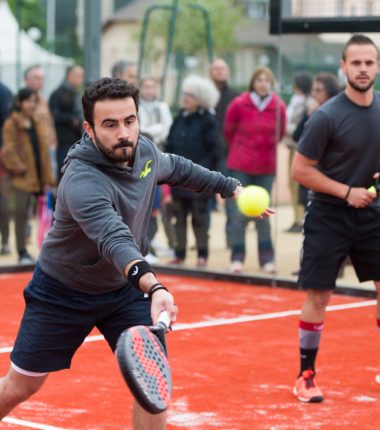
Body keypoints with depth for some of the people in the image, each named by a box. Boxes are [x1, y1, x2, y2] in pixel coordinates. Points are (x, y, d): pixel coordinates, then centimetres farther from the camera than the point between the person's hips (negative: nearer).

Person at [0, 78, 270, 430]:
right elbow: (115, 239, -53)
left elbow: (176, 168, 15)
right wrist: (153, 287, -68)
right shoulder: (83, 182, -36)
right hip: (62, 292, -5)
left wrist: (231, 186, 17)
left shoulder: (144, 150, -11)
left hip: (125, 288, 6)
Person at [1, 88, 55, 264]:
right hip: (22, 177, -6)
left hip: (38, 177, 6)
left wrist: (48, 178, 11)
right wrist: (19, 168, -17)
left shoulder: (37, 124, 15)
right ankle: (22, 252, 2)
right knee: (21, 213, -3)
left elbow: (44, 152, 15)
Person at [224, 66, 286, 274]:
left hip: (266, 167, 2)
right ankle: (237, 258, 5)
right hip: (240, 166, -2)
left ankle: (267, 260, 12)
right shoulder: (239, 104, -9)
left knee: (263, 215, 6)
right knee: (239, 213, -2)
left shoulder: (279, 106, -4)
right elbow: (228, 131, 6)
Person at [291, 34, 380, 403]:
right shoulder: (327, 117, -16)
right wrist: (346, 192, -18)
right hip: (329, 216, -5)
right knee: (318, 296, -2)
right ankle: (306, 375, 12)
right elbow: (300, 169, -12)